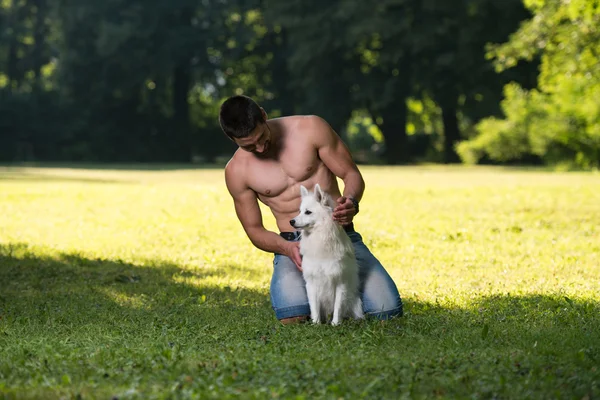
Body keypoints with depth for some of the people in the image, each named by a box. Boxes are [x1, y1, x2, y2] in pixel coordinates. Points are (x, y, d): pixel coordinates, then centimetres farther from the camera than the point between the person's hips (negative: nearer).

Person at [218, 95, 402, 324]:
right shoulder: (236, 171, -3)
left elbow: (352, 174, -1)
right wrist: (287, 248, -18)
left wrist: (351, 202, -26)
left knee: (388, 310, -17)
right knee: (292, 318, -29)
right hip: (293, 245, 0)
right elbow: (254, 230, 4)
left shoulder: (310, 128, -6)